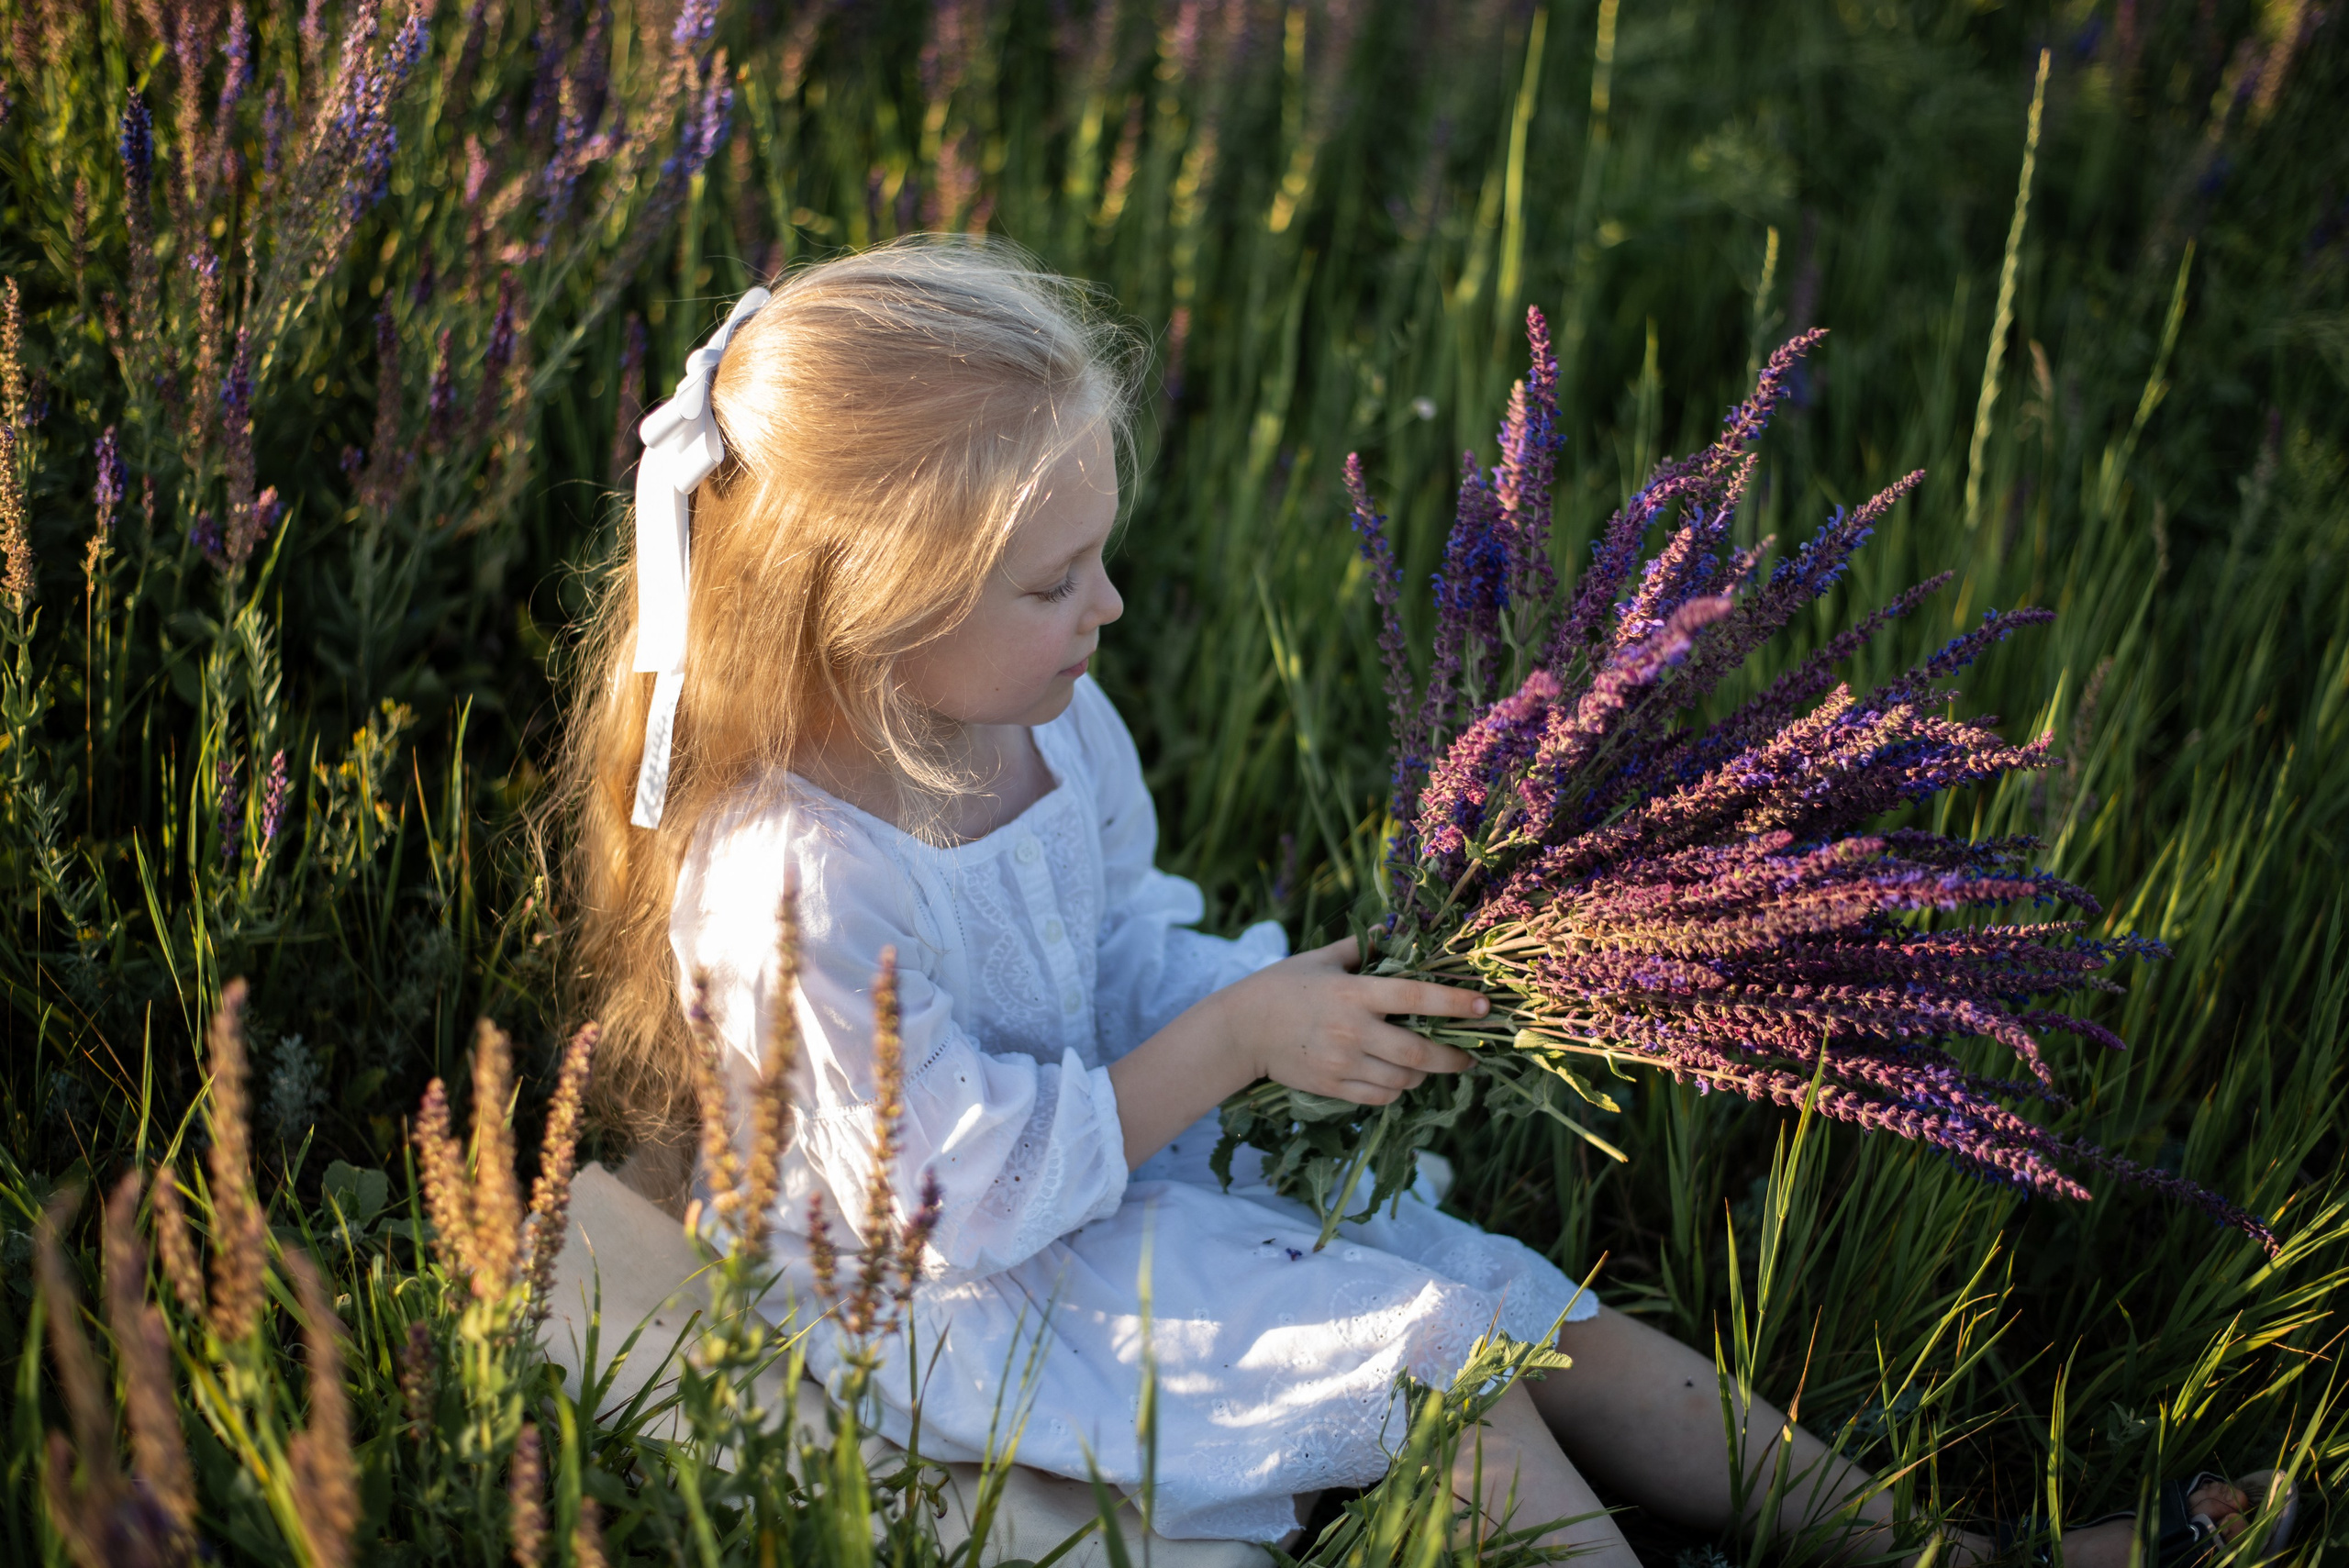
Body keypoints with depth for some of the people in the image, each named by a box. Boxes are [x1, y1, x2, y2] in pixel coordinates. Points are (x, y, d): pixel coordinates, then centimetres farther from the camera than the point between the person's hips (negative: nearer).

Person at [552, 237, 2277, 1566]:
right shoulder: (793, 887, -31)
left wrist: (1274, 997, -8)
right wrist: (1231, 1039, -22)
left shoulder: (1049, 721, -4)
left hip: (1115, 1158, 8)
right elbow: (973, 1190, -26)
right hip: (961, 1290, -8)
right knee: (1430, 1362, -18)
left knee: (1514, 1299, 1)